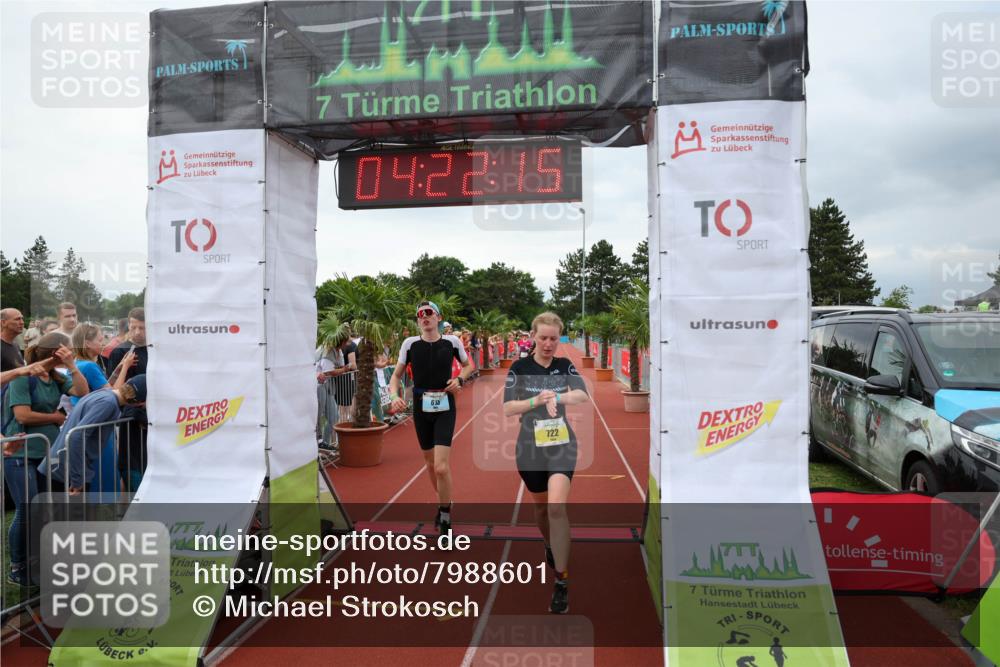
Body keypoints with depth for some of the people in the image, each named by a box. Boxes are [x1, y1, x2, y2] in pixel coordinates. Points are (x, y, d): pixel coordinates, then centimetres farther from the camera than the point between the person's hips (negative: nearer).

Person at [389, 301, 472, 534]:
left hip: (445, 407, -2)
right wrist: (394, 395, -14)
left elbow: (468, 365, 14)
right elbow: (397, 375, 5)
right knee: (430, 463, 15)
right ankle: (444, 502, 41)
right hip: (421, 407, 2)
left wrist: (459, 379, -6)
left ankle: (445, 518, 7)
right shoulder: (410, 343, -2)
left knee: (441, 467, -12)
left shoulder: (452, 342, -3)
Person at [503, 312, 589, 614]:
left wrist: (557, 397, -36)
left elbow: (584, 395, -16)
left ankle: (562, 582, -9)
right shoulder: (519, 368, -5)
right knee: (541, 505, 17)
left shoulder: (565, 366, 0)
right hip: (530, 449, 1)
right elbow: (507, 409, -11)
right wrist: (536, 400, -28)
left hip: (562, 445, -1)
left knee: (557, 506, -17)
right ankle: (550, 547, 49)